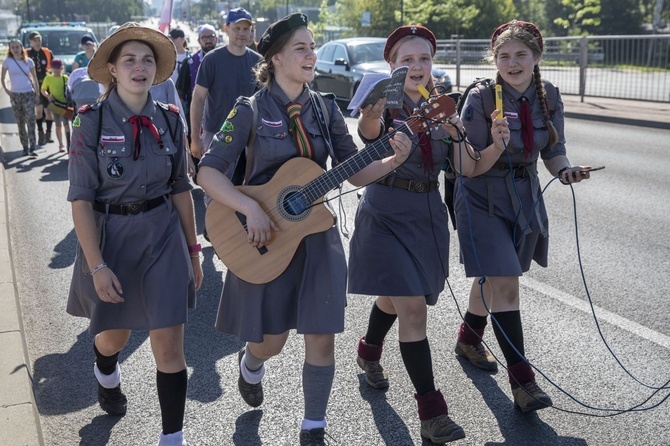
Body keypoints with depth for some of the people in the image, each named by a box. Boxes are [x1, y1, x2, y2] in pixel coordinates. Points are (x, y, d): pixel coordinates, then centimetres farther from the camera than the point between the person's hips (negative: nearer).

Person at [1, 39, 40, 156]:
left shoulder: (29, 61, 4)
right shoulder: (7, 61, 2)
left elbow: (34, 78, 9)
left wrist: (37, 94, 3)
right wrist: (6, 90, -6)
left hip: (29, 94, -1)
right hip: (15, 95, 1)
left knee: (30, 121, -13)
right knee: (20, 123, 7)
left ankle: (32, 148, -17)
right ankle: (25, 147, 15)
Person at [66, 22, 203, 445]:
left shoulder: (169, 119, -2)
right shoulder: (92, 121, -12)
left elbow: (181, 188, 6)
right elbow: (81, 199, -12)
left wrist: (192, 249, 7)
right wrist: (96, 266, -16)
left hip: (163, 236, 1)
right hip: (111, 236, -1)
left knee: (170, 348, -2)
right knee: (114, 336, 20)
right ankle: (107, 374, 57)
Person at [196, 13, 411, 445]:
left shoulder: (326, 110, 3)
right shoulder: (251, 111, -9)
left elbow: (355, 172, 4)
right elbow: (209, 171, -13)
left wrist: (394, 160, -14)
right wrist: (251, 208, -25)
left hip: (317, 235, 3)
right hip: (266, 236, -3)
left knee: (321, 337, 2)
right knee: (271, 340, 7)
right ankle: (250, 363, 44)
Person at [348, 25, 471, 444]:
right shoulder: (388, 105, -10)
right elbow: (369, 130, -36)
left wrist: (459, 136, -16)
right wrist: (372, 116, -59)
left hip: (428, 214, 6)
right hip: (386, 215, -6)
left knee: (396, 297, 22)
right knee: (413, 309, -11)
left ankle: (369, 351, 51)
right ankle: (431, 410, -2)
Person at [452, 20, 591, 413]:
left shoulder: (549, 98, -4)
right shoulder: (481, 99, -18)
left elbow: (553, 152, 4)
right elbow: (468, 168, -17)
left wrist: (566, 170, -18)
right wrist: (496, 147, -35)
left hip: (525, 198, 5)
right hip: (483, 200, -5)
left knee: (493, 277, 20)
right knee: (505, 284, -12)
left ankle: (469, 339, 45)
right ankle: (522, 380, -5)